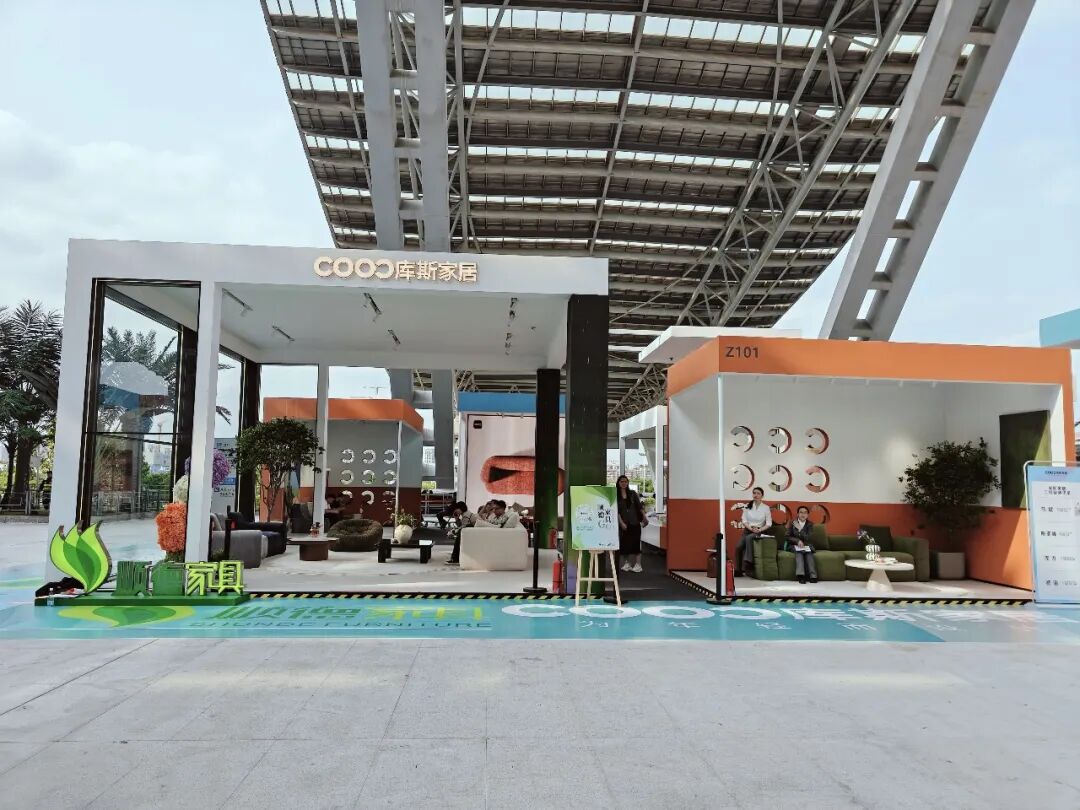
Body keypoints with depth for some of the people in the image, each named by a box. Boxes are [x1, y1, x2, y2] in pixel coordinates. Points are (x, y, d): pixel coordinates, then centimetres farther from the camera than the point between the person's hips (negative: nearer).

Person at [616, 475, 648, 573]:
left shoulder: (633, 494, 6)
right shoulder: (616, 496, 0)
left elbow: (639, 506, 6)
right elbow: (616, 511, -4)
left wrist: (644, 517, -3)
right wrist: (621, 523, -12)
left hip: (634, 522, 0)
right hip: (623, 523, 0)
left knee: (636, 543, -3)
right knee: (624, 544, 4)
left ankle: (637, 565, -1)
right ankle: (626, 563, 18)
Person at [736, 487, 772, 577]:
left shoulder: (766, 508, 3)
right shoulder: (747, 506, 8)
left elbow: (769, 523, -1)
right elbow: (744, 520, 4)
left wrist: (759, 530, -15)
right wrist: (751, 528, -13)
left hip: (759, 531, -2)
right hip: (748, 530, 2)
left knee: (749, 538, -35)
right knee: (740, 546, -24)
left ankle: (747, 563, -34)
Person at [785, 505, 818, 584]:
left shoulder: (810, 524, 4)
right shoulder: (792, 523, 3)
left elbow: (808, 538, -8)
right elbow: (788, 537, -1)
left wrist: (800, 529, -21)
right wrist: (798, 541, -18)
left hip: (806, 545, 1)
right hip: (794, 545, -1)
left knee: (809, 552, -32)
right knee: (799, 551, -34)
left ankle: (813, 575, -42)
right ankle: (800, 575, -47)